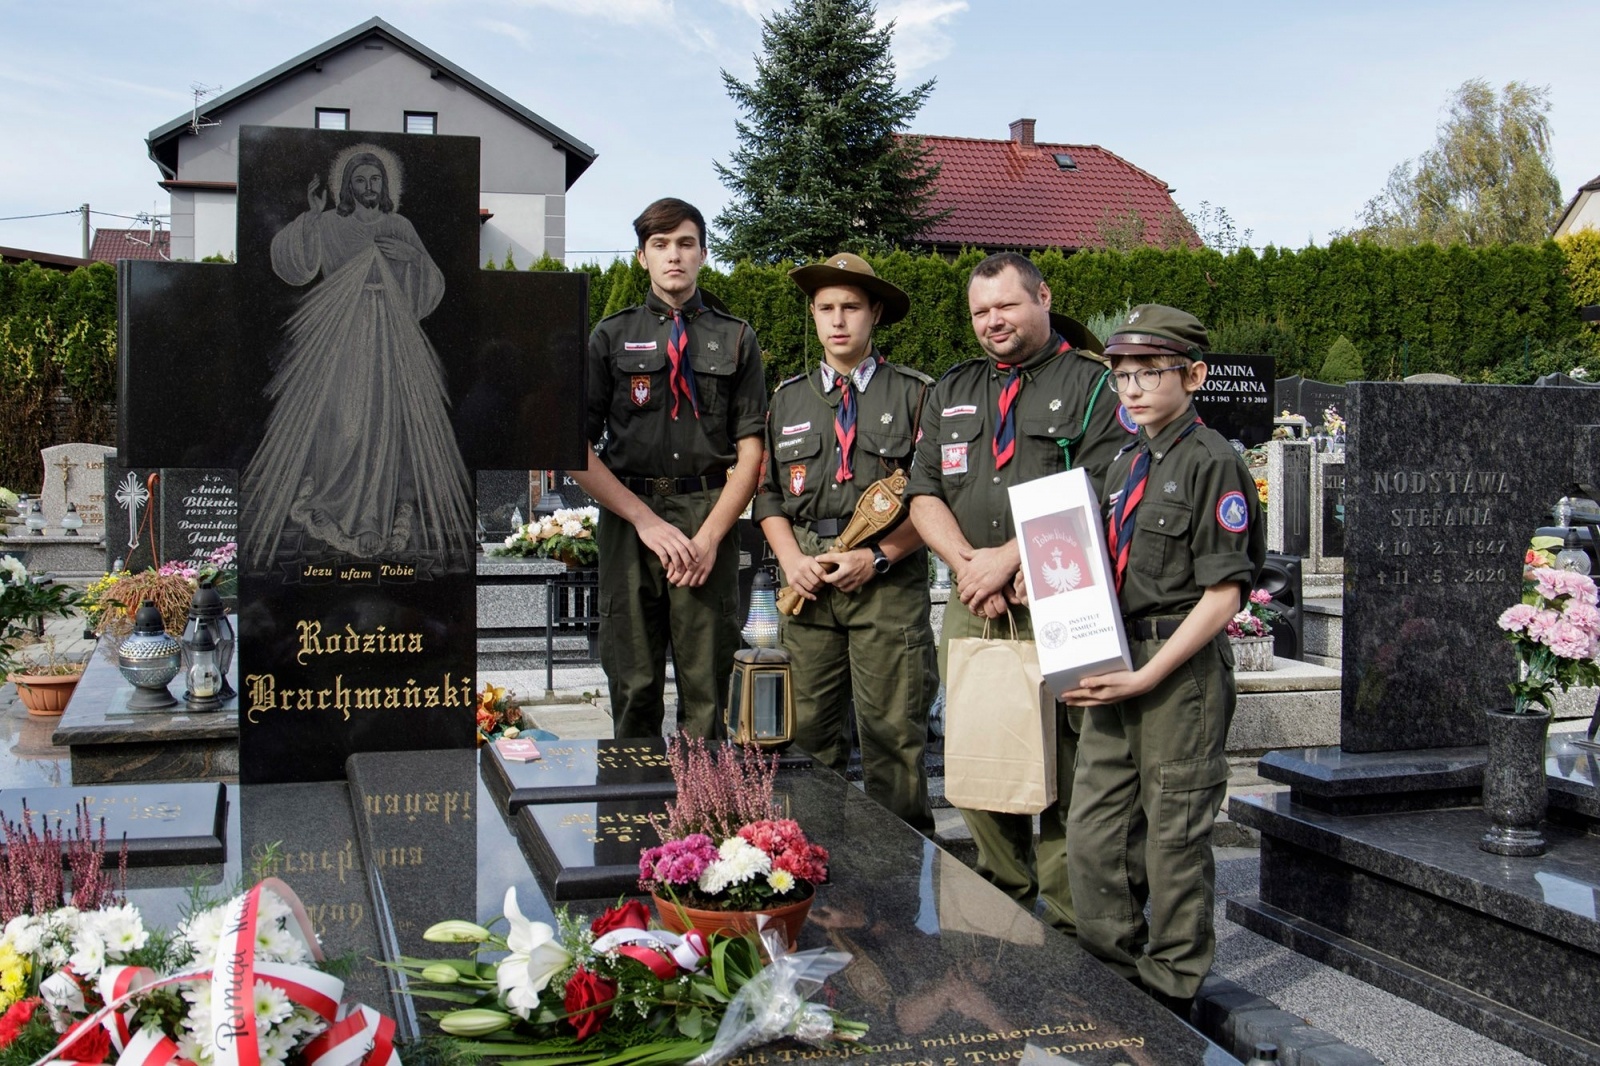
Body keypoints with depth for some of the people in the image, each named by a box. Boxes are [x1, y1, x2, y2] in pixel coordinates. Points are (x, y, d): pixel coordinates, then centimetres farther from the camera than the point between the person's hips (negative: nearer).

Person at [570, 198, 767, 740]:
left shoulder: (736, 340, 11)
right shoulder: (610, 337, 11)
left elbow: (750, 451, 4)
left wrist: (709, 536, -8)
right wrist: (646, 521, -7)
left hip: (709, 518, 0)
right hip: (629, 522, 1)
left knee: (706, 690, 2)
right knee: (634, 687, 4)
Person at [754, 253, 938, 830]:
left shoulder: (915, 393, 3)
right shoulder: (788, 398, 15)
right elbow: (768, 492, 15)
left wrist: (875, 557, -11)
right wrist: (793, 560, -1)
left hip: (888, 583, -3)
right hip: (809, 584, 4)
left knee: (892, 733, -1)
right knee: (809, 730, 7)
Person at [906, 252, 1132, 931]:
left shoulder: (1093, 385, 1)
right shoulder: (950, 393, 19)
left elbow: (1096, 497, -11)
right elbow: (925, 495, 10)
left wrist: (1007, 558, -15)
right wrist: (968, 566, -7)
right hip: (971, 611, 5)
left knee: (1067, 770, -4)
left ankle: (1068, 924, 6)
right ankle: (1002, 906, 25)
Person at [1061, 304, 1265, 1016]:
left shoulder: (1212, 462, -10)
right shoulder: (1125, 465, 14)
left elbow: (1221, 597, -15)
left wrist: (1146, 677, -18)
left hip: (1183, 667, -7)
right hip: (1118, 664, 8)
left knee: (1173, 835, 4)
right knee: (1093, 833, 10)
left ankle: (1169, 991, 19)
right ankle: (1111, 977, 26)